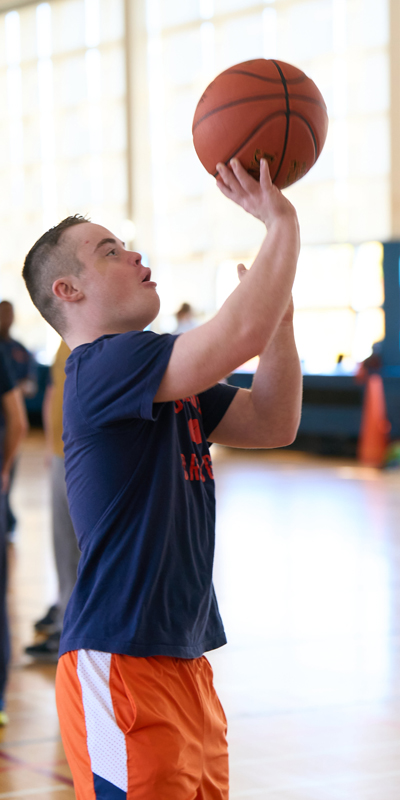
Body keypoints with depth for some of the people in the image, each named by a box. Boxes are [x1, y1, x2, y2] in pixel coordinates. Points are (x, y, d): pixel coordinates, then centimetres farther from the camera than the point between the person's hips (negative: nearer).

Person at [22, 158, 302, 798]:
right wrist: (282, 223, -14)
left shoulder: (163, 378, 17)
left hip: (185, 664, 10)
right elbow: (242, 333, -26)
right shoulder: (100, 367, -14)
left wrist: (281, 310, 4)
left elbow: (273, 423, 15)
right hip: (122, 668, -10)